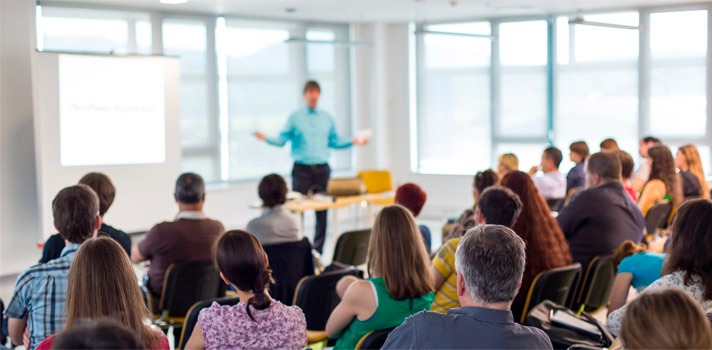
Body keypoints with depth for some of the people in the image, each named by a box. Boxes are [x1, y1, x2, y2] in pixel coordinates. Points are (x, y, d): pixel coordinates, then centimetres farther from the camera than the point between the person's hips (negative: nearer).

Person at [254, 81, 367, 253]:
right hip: (302, 169, -3)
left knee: (322, 211, 2)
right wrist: (266, 138, -16)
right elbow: (281, 140, 0)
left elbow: (334, 141, 19)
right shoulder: (295, 118, 4)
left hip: (322, 169, 3)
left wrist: (353, 141, 10)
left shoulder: (327, 118, 12)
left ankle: (318, 250, 10)